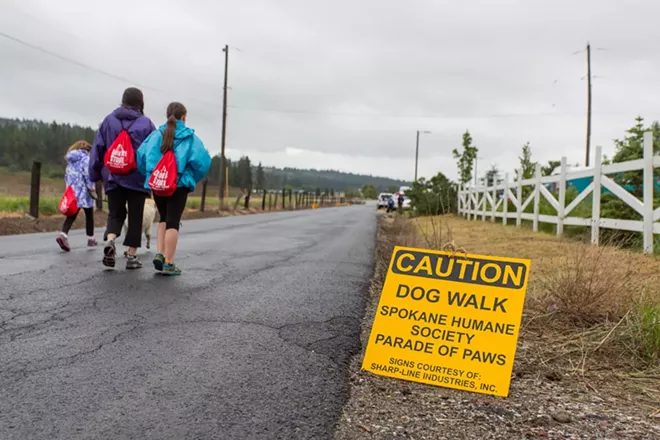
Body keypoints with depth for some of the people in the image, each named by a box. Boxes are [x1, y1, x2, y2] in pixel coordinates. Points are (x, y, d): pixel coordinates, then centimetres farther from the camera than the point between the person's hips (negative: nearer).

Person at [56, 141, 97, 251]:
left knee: (72, 215, 2)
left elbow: (67, 176, 20)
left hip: (72, 192, 6)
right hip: (84, 192, -6)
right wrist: (91, 186, -17)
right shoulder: (86, 158, -5)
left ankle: (63, 235, -21)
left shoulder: (71, 160, 18)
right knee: (89, 215, 8)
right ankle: (90, 239, 15)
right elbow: (87, 172, -20)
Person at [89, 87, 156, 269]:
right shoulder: (146, 123, -2)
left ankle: (110, 240, -15)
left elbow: (98, 148, 6)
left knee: (115, 213, 12)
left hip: (113, 177, 2)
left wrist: (95, 174, 12)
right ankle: (132, 256, 7)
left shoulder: (109, 120, 5)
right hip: (137, 178, -2)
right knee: (135, 216, 6)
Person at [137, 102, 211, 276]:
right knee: (173, 222, 3)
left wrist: (149, 174, 12)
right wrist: (193, 178, 3)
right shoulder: (190, 137, -3)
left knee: (164, 219, 22)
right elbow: (202, 160, -13)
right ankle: (168, 263, 2)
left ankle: (160, 254, 8)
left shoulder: (156, 134, 4)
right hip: (179, 183, -3)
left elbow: (141, 155, -4)